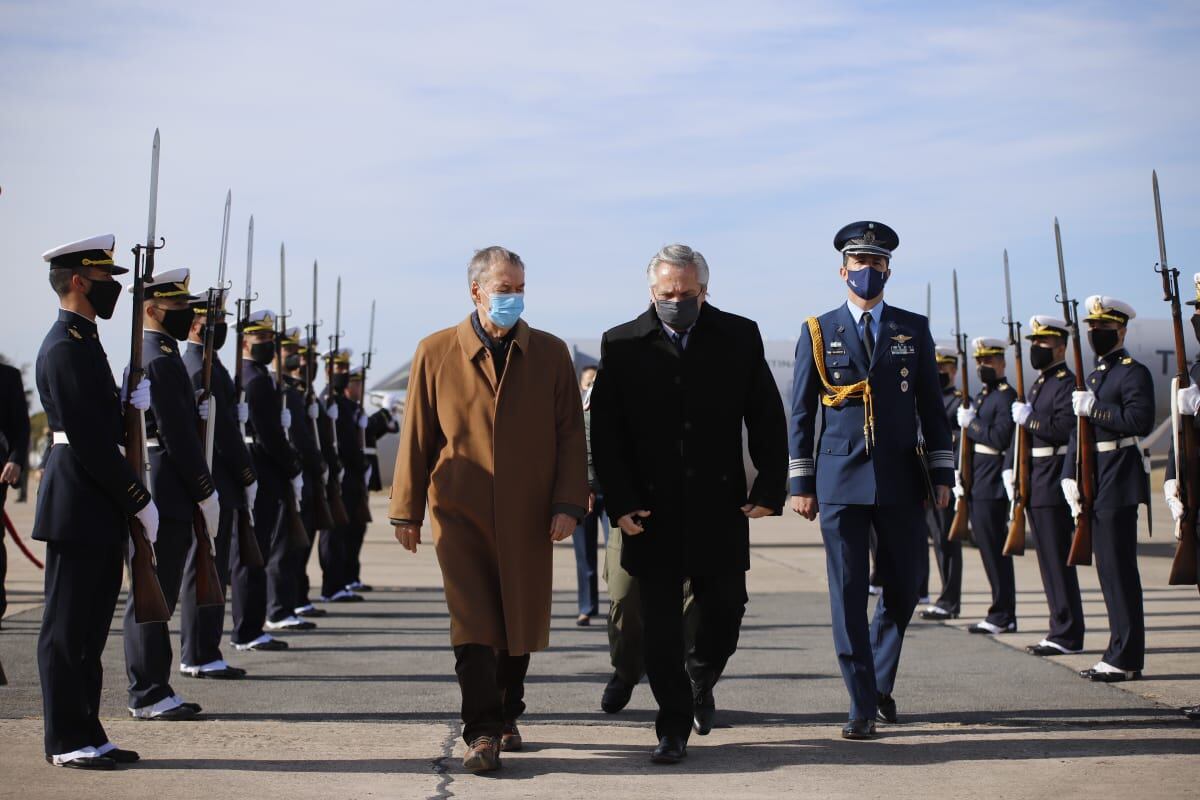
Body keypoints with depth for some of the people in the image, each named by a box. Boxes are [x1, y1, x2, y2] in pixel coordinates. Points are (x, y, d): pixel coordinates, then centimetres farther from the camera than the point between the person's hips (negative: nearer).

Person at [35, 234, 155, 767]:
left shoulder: (84, 342, 17)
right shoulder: (65, 348, -15)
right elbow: (91, 443, -20)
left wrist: (128, 402, 3)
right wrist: (140, 501, -16)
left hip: (97, 508, 10)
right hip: (78, 508, -10)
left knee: (90, 628, 13)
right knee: (67, 629, -1)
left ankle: (87, 735, 20)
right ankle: (67, 742, 7)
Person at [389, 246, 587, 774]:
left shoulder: (550, 354, 4)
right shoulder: (435, 353, 1)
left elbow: (570, 434, 3)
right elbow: (417, 436, 4)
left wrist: (567, 503, -7)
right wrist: (407, 510, 4)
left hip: (528, 517, 2)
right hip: (460, 514, -1)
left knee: (520, 625, 10)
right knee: (473, 626, -8)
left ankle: (506, 717, 30)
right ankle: (482, 732, -1)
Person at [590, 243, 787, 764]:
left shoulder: (739, 337, 3)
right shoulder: (622, 345, 0)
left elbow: (767, 418, 4)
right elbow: (605, 432, -1)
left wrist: (769, 488, -4)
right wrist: (620, 502, -9)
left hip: (719, 508, 1)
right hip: (651, 511, -1)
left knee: (725, 612, 8)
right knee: (660, 626, 3)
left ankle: (700, 681, 39)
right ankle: (673, 726, 16)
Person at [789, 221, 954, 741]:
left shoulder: (914, 329, 9)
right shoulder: (818, 332, 5)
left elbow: (932, 406, 9)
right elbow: (801, 414, 5)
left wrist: (942, 474, 2)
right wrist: (800, 483, 0)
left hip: (901, 482, 2)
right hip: (840, 481, -2)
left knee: (903, 589, 9)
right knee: (848, 595, -1)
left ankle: (880, 683, 31)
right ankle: (863, 706, 7)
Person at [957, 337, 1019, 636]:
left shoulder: (1006, 395, -10)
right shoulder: (981, 395, 19)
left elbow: (1001, 437, -21)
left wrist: (970, 424, -11)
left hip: (992, 485, -9)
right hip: (977, 484, 9)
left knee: (994, 549, -7)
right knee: (988, 547, 11)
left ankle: (1003, 617, -2)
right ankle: (1001, 612, 18)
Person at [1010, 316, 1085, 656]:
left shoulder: (1067, 383, -11)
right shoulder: (1039, 384, 20)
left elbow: (1065, 428, -23)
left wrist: (1029, 418, -15)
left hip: (1054, 486, -10)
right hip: (1037, 486, 10)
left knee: (1058, 560, -6)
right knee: (1049, 561, 12)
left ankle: (1067, 634, -1)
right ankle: (1062, 629, 18)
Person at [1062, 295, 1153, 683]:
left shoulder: (1134, 373, -7)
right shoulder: (1093, 376, 19)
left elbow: (1140, 421, -21)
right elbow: (1077, 429, 19)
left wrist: (1094, 409, -17)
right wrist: (1070, 476, 10)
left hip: (1118, 484, -9)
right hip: (1094, 486, 9)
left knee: (1120, 571, -7)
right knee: (1109, 571, 11)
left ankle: (1126, 659, -3)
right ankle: (1120, 652, 18)